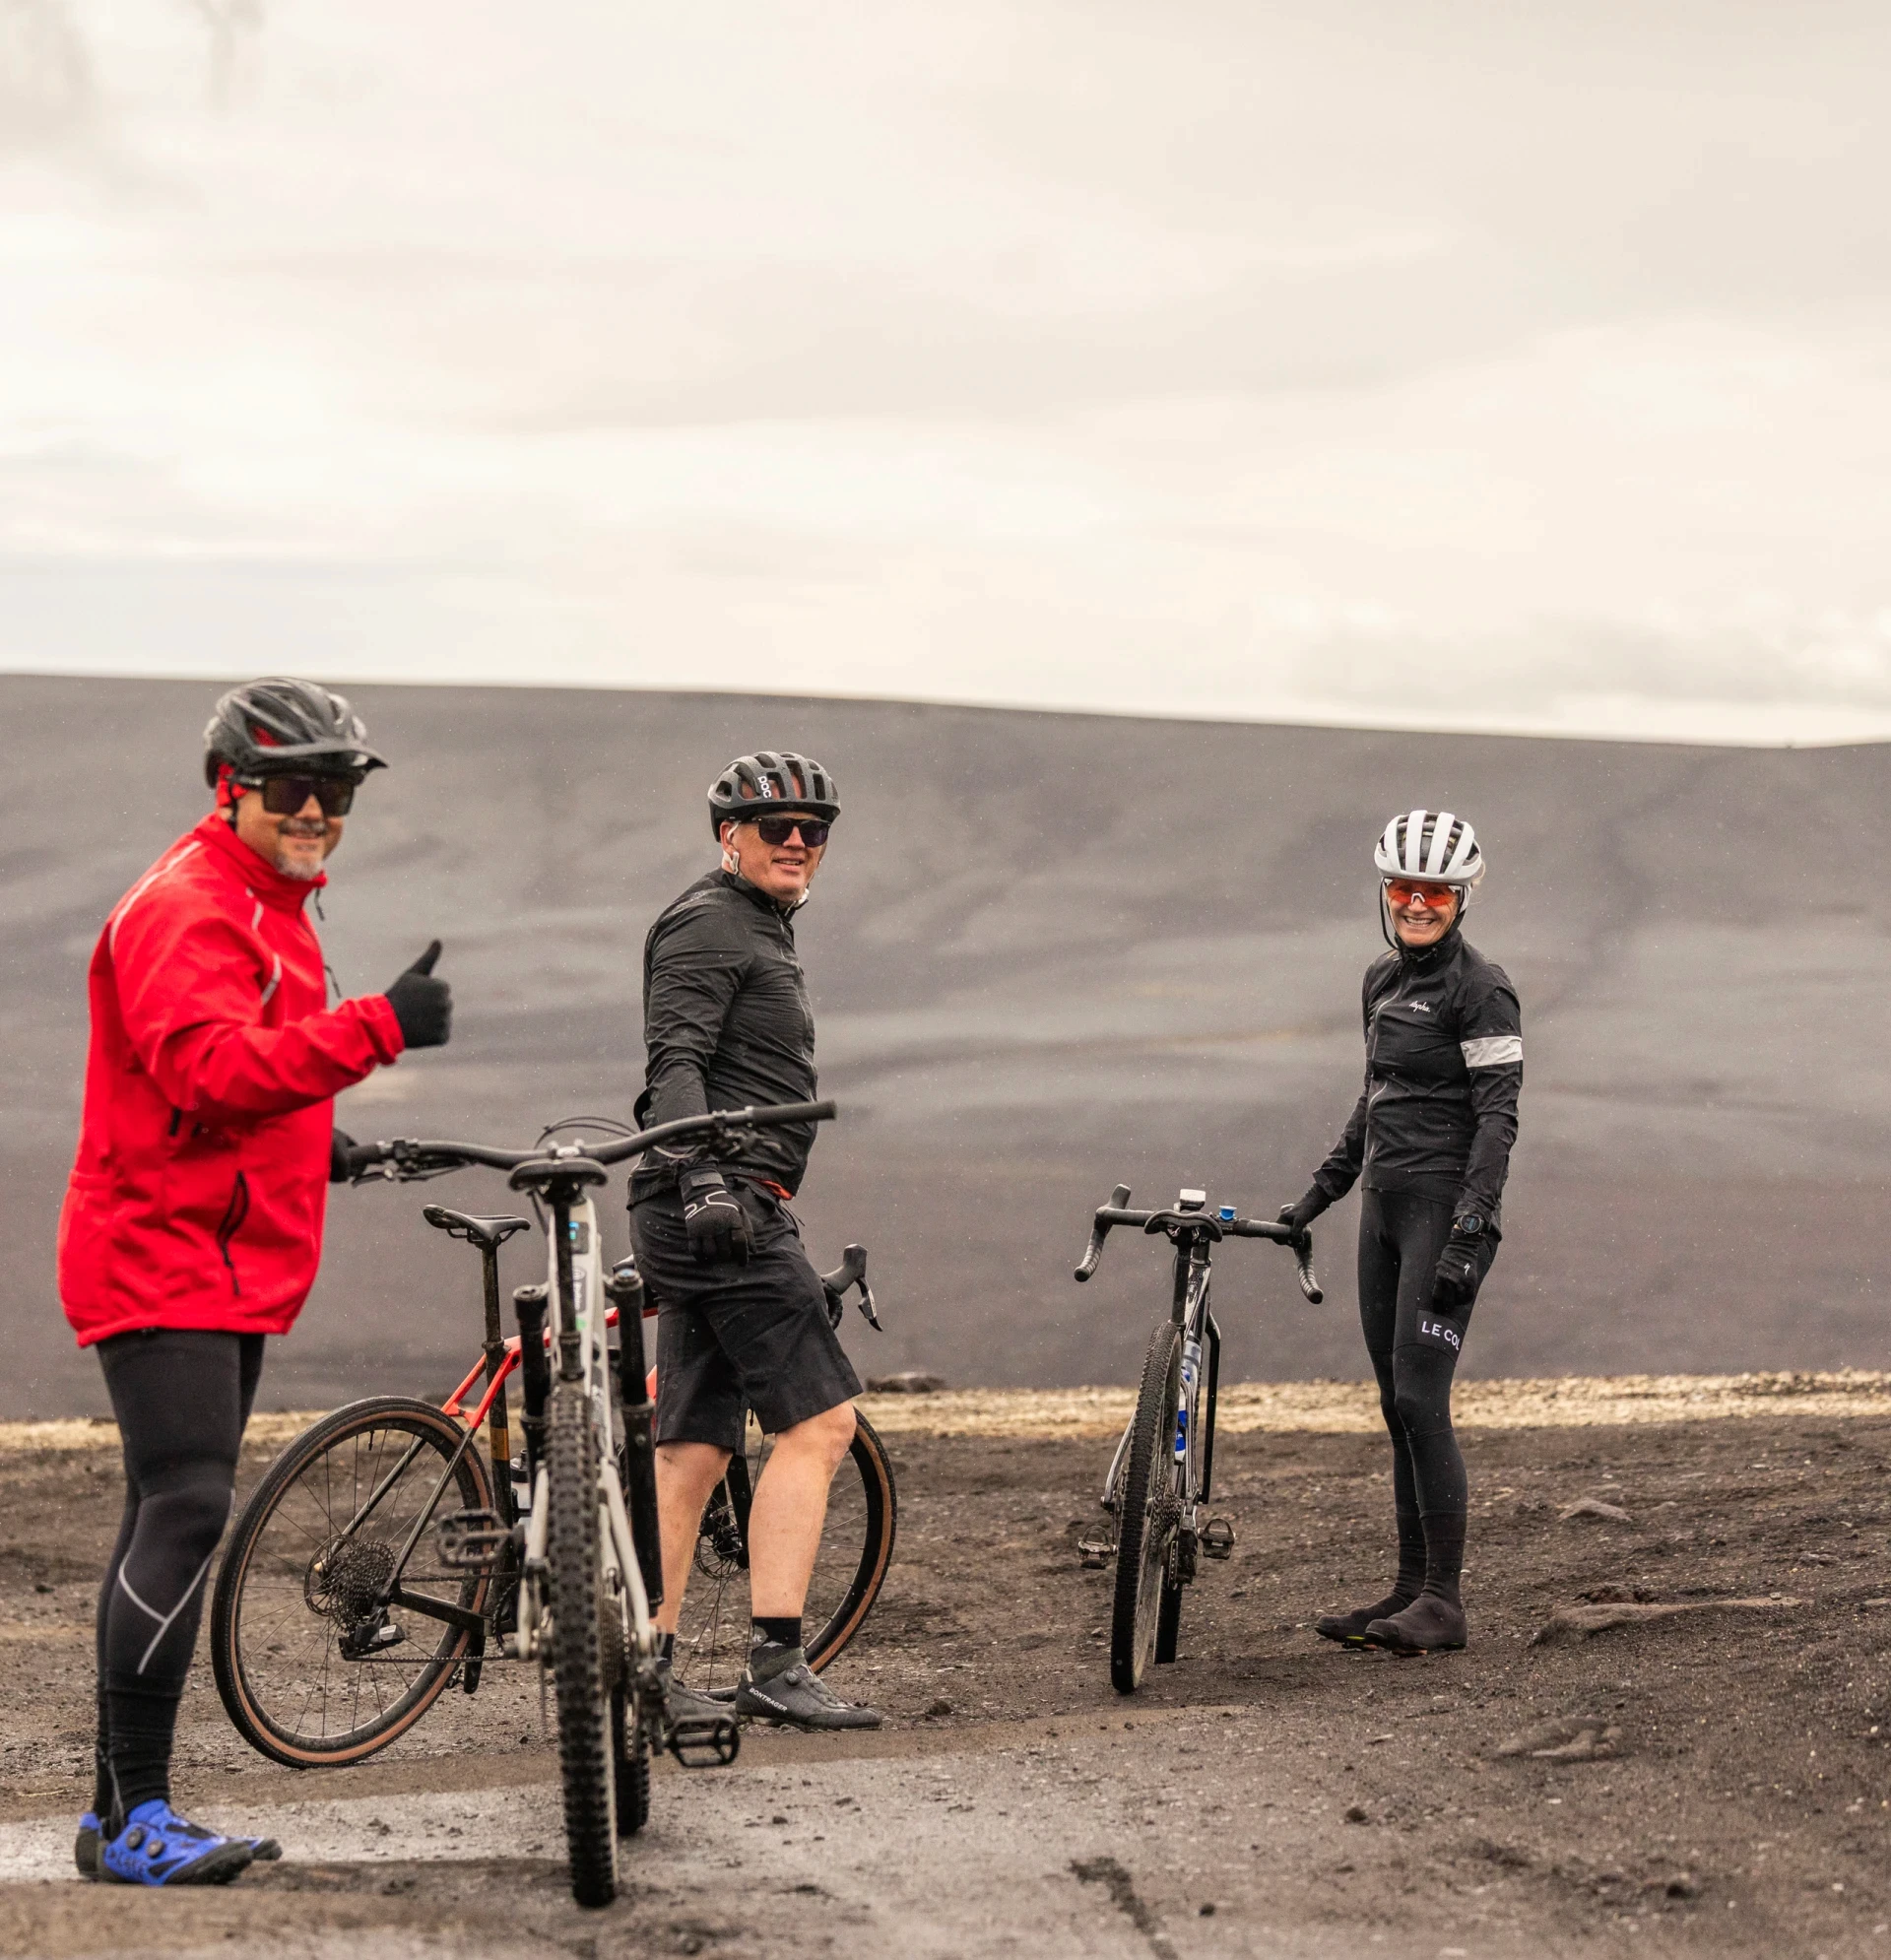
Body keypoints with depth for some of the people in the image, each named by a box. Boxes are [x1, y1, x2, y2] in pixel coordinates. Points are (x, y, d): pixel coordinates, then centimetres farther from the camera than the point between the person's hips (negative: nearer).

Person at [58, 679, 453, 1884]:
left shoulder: (273, 907, 19)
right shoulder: (185, 907, -14)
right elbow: (213, 1069, -29)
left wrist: (311, 1139, 15)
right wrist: (376, 1029, -36)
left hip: (234, 1266, 11)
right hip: (160, 1255, -10)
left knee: (173, 1522, 11)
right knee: (188, 1510, -17)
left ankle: (124, 1813, 17)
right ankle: (135, 1815, -16)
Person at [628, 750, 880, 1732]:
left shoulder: (758, 931, 25)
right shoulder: (709, 925, -8)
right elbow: (674, 1062, -20)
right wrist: (701, 1174, -33)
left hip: (721, 1214, 10)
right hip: (724, 1207, -10)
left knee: (692, 1448, 8)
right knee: (818, 1420, -13)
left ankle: (646, 1668, 10)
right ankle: (775, 1666, -15)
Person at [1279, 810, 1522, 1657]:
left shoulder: (1480, 989, -11)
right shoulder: (1382, 979, 14)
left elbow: (1498, 1117, -16)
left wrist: (1469, 1235, -22)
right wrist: (1322, 1190, 21)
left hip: (1446, 1205, -8)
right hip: (1386, 1204, 8)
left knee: (1421, 1401, -12)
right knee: (1396, 1405, 9)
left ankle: (1444, 1602, -7)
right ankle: (1411, 1588, 15)